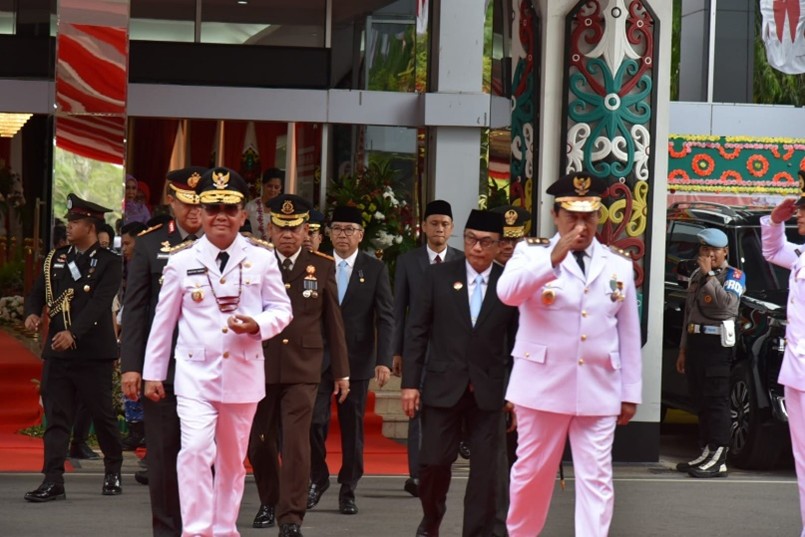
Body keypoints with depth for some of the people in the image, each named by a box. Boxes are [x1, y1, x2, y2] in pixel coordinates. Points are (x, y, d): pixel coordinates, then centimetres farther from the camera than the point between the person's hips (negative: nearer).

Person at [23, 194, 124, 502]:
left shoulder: (109, 263, -5)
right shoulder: (56, 259, 12)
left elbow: (100, 303, -17)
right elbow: (38, 293, 12)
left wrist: (73, 333, -29)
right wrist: (32, 313, -12)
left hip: (93, 353, -4)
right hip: (56, 351, 4)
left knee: (102, 414, 7)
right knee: (56, 417, -1)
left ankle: (113, 471, 27)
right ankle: (53, 481, -3)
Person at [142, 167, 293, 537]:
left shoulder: (262, 257, 0)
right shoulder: (182, 260, 0)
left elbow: (282, 309, 5)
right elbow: (164, 319, 5)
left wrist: (258, 324, -18)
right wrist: (153, 373, 6)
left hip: (243, 373, 2)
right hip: (195, 373, -2)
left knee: (233, 459, 12)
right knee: (195, 450, -17)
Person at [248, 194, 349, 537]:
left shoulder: (322, 268, 4)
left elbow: (333, 322, 7)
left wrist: (341, 371, 7)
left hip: (302, 370, -1)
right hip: (260, 367, 1)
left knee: (296, 444, -10)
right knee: (259, 443, 11)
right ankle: (269, 502, 33)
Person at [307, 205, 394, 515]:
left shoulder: (375, 270, 3)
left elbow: (385, 318, -2)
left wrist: (384, 361, -11)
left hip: (356, 360, 0)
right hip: (317, 358, 0)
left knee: (352, 426, 5)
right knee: (314, 421, -5)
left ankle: (348, 489, 15)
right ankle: (317, 479, 15)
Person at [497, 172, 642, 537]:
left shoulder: (619, 265, 9)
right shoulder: (532, 252, 1)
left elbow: (629, 333, 10)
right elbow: (507, 292, -20)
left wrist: (630, 393, 7)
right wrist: (554, 257, -31)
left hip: (598, 390, 2)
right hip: (543, 385, -2)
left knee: (596, 478, -3)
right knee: (531, 473, 8)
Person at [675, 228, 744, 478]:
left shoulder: (734, 276, -1)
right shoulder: (696, 275, 20)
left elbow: (727, 304, -21)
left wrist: (709, 275, -17)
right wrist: (683, 350, 21)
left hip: (716, 344, -7)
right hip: (695, 342, 7)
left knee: (716, 401, -10)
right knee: (702, 401, 10)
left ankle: (718, 459, -14)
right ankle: (706, 453, 16)